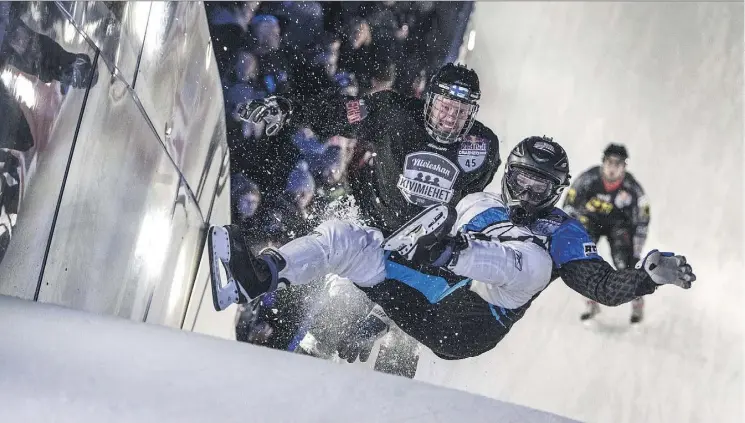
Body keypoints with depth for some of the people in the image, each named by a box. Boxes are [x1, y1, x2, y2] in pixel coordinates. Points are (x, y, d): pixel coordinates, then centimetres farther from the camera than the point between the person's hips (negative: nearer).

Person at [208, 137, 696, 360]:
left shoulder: (563, 231, 20)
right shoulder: (480, 203, 30)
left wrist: (649, 276, -1)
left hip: (465, 327, -4)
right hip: (415, 304, 4)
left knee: (533, 257, -28)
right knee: (343, 236, -12)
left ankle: (450, 251, -54)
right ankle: (255, 279, -32)